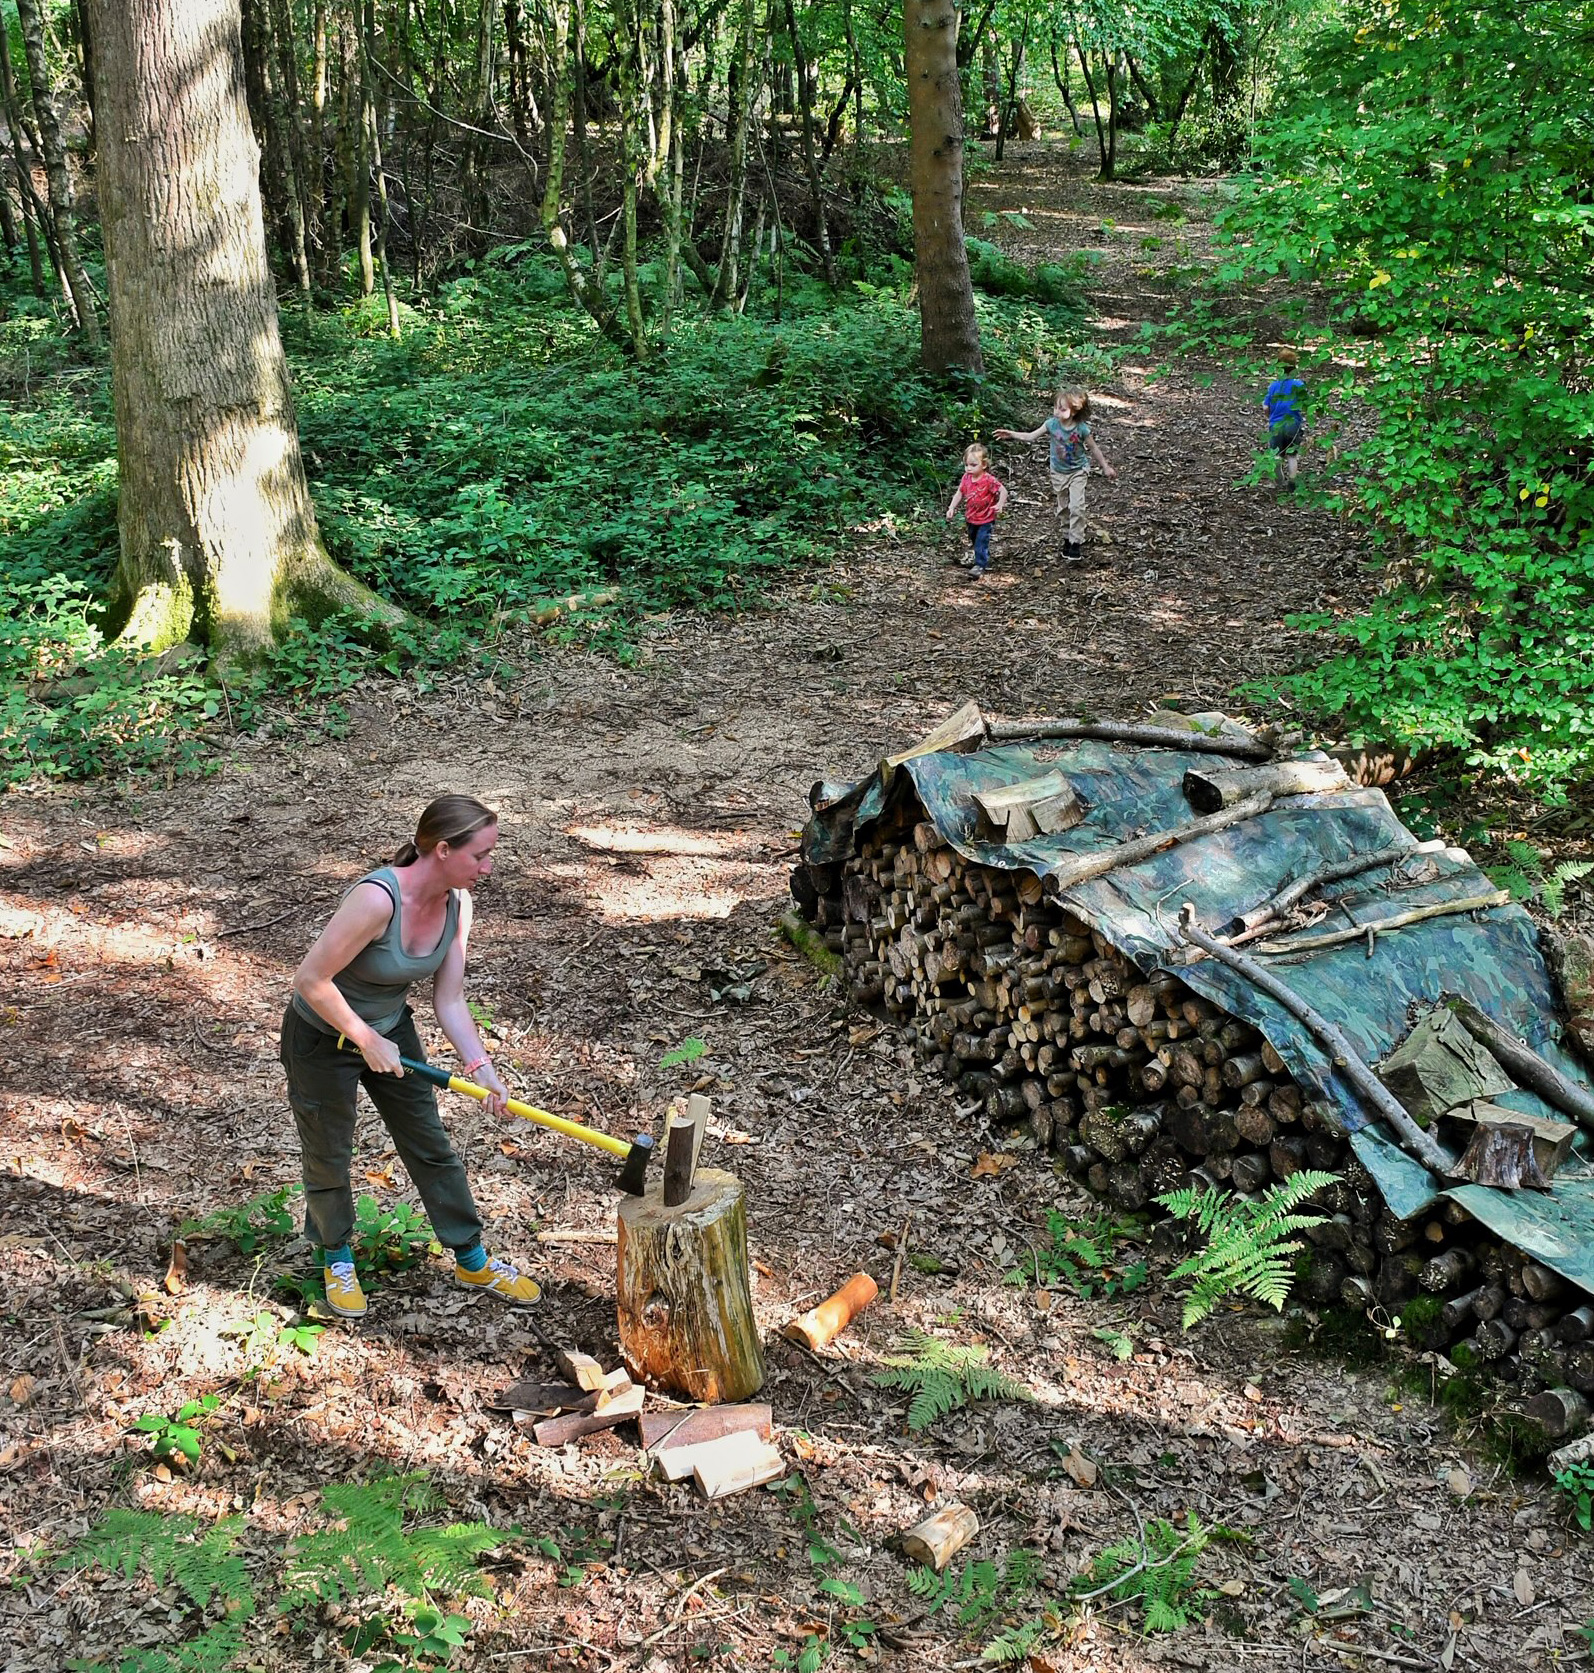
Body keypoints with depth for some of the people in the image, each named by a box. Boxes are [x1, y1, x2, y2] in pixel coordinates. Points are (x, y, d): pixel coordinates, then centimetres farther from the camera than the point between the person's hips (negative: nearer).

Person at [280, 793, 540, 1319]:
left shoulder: (456, 902, -13)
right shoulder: (377, 898, -37)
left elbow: (449, 1000, -8)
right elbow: (311, 981, -31)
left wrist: (481, 1067, -20)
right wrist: (367, 1041, -22)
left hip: (390, 1029, 6)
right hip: (322, 1039, -6)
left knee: (431, 1148, 14)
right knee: (329, 1159, 14)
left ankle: (472, 1260, 29)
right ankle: (336, 1258, 39)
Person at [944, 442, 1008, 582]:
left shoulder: (989, 480, -24)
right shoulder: (966, 478, -6)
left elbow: (1003, 491, -20)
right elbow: (959, 493, 4)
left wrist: (1000, 505, -33)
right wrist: (952, 508, -4)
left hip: (985, 519, -7)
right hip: (971, 518, 7)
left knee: (981, 542, -9)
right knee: (974, 541, 23)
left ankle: (979, 566, -1)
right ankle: (985, 558, 44)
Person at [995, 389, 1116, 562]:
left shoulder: (1081, 429, -21)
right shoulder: (1052, 424, -15)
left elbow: (1093, 448, -7)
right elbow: (1031, 436, -7)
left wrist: (1105, 467, 1)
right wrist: (1011, 434, -19)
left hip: (1077, 471, -3)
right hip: (1058, 472, 3)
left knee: (1076, 507, -13)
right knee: (1063, 508, 14)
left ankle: (1076, 543, -4)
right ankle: (1068, 538, 31)